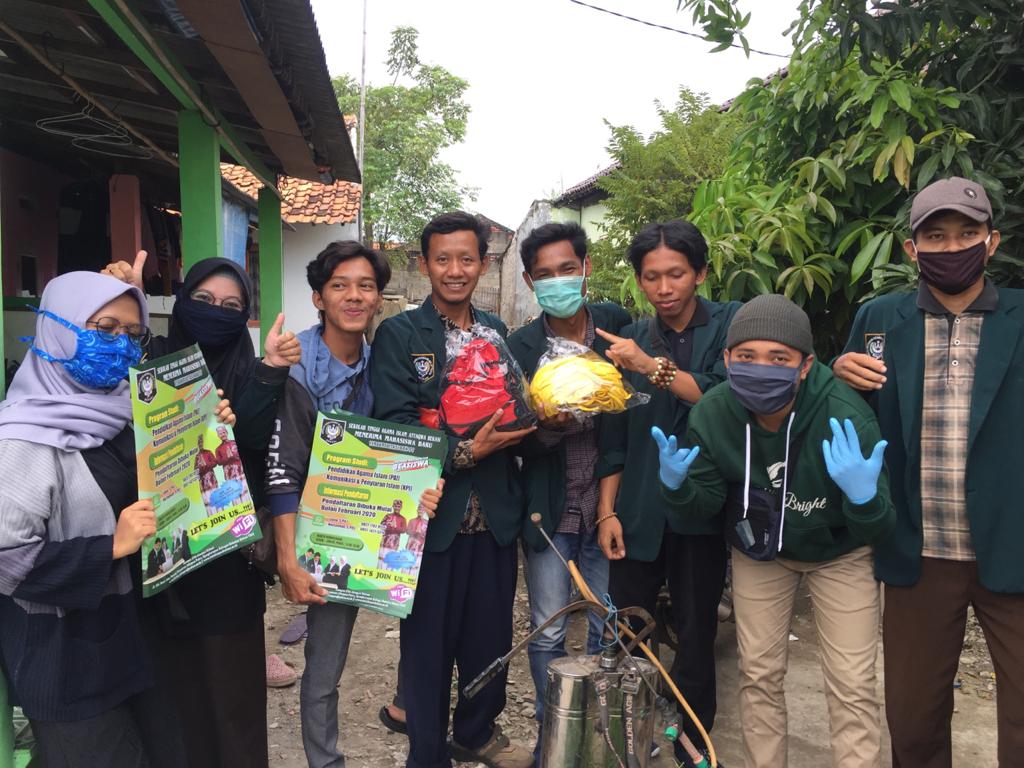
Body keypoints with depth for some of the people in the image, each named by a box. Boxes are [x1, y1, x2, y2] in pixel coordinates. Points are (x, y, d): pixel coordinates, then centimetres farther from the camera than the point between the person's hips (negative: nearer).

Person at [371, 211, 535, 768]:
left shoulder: (498, 332, 9)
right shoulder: (398, 334, -5)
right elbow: (393, 428, -13)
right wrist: (464, 452, -22)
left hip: (494, 513, 5)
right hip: (431, 513, -4)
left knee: (491, 635, 17)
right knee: (428, 642, 9)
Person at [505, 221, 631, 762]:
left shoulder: (616, 323, -2)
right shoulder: (519, 346, -6)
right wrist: (547, 428, -27)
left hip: (607, 506, 1)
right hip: (549, 509, -1)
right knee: (548, 634, 9)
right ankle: (552, 733, 31)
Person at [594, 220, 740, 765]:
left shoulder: (730, 323, 0)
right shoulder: (630, 340, 7)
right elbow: (614, 434, 9)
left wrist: (653, 367, -21)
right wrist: (607, 511, 4)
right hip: (638, 511, 2)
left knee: (696, 637, 8)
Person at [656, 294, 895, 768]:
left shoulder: (845, 416, -33)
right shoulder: (712, 412, -24)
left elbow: (878, 532, -25)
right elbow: (706, 505, -11)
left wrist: (865, 499, -48)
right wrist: (677, 485, -33)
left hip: (839, 554, -2)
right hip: (757, 551, 3)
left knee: (851, 687, 0)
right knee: (758, 674, 13)